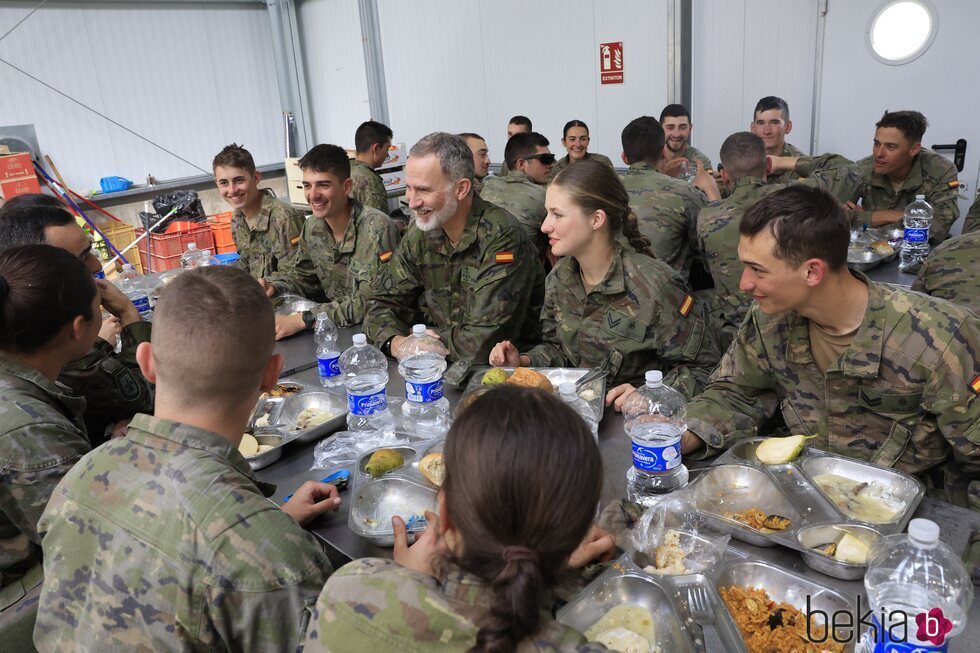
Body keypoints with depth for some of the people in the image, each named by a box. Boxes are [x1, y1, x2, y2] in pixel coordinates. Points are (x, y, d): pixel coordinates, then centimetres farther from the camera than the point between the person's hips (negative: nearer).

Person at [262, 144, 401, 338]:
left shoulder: (376, 228, -19)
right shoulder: (313, 227, 3)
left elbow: (370, 301, -25)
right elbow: (303, 275, 19)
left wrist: (302, 320, -29)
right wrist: (272, 286, -3)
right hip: (336, 329, 7)